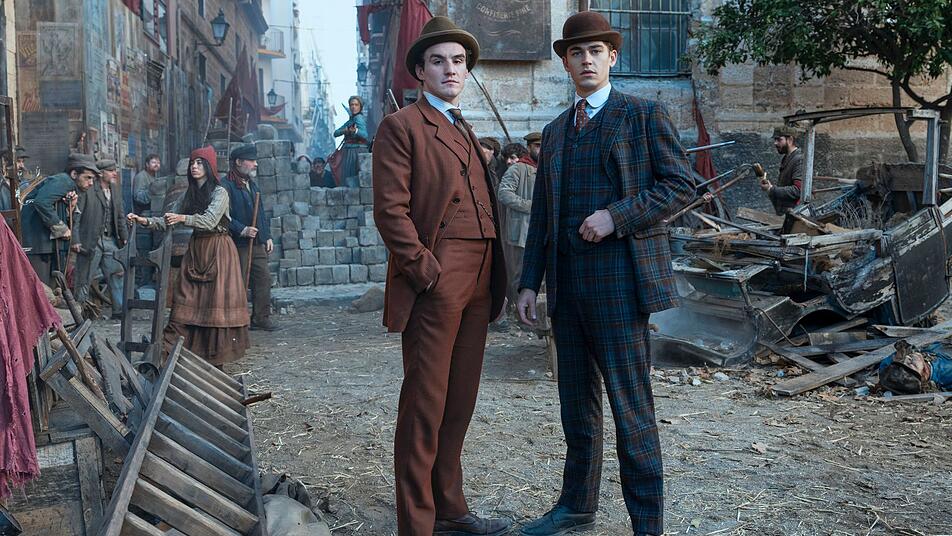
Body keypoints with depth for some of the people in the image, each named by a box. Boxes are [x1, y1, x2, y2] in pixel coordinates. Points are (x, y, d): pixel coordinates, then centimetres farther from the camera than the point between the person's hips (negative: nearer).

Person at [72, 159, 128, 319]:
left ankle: (119, 310, 14)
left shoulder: (116, 190, 13)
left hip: (111, 240, 6)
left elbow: (120, 216, 18)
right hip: (90, 241, -6)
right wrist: (76, 240, -16)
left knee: (116, 274, 6)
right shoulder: (88, 191, -9)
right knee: (85, 278, 2)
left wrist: (124, 236, 11)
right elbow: (77, 216, -11)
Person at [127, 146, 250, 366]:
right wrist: (145, 221, -7)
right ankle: (172, 346, -1)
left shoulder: (220, 192, -7)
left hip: (218, 250, -6)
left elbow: (210, 220, -22)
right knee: (187, 300, 0)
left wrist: (183, 218, -35)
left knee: (217, 300, -6)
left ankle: (216, 355, -2)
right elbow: (167, 221, 10)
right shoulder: (189, 194, 13)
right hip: (196, 249, 6)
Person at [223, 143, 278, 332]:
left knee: (264, 279, 5)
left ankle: (261, 318, 13)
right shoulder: (226, 186, -9)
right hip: (238, 245, -8)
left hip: (258, 243, 8)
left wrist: (267, 236, 16)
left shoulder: (253, 185, 19)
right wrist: (242, 230, -20)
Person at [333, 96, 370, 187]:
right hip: (348, 152, 9)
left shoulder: (359, 118, -7)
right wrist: (345, 130, -7)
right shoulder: (351, 119, 19)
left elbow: (365, 135, -22)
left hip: (357, 151, -9)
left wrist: (355, 130, -40)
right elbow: (336, 133, 13)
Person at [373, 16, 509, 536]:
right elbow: (390, 209, -10)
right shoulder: (401, 126, -1)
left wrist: (493, 279, 11)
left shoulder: (465, 131, 23)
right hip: (435, 281, -8)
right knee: (425, 404, -3)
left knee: (460, 401, 13)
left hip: (478, 282, 8)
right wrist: (424, 269, -15)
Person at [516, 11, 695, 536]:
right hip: (567, 281, 6)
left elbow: (681, 184, -6)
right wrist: (530, 283, 11)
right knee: (577, 400, 14)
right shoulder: (555, 131, 17)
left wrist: (616, 215, -16)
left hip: (619, 276, -6)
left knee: (629, 405, -4)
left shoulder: (643, 115, 1)